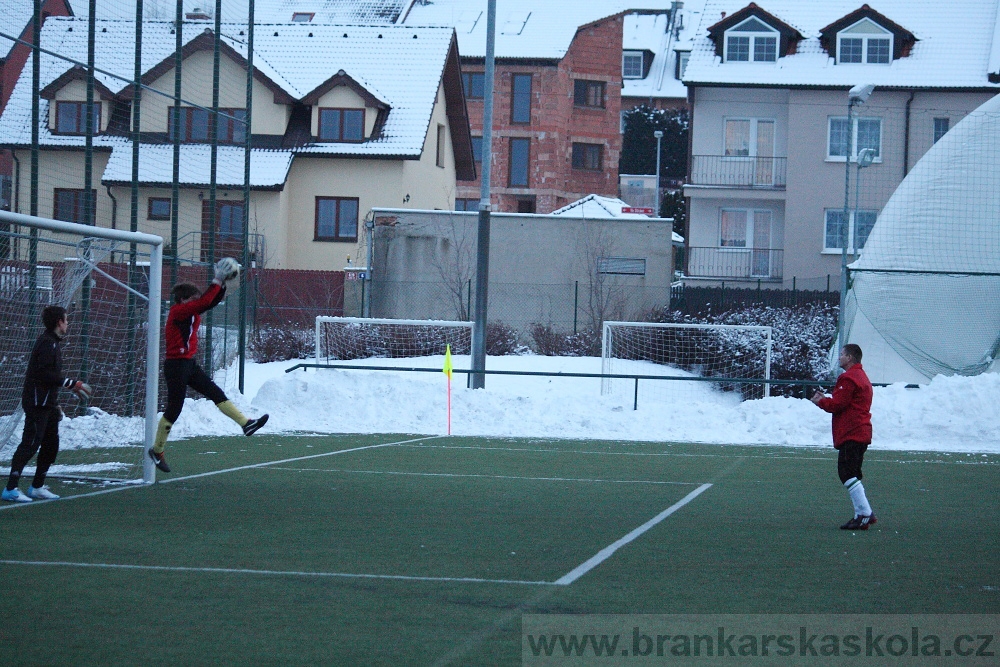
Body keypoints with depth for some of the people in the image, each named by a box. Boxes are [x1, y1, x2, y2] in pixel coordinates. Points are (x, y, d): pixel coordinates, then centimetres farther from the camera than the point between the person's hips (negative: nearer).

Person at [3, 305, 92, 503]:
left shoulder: (53, 343, 17)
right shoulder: (47, 343, -15)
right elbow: (45, 374, -24)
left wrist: (55, 404, 20)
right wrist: (73, 384, -21)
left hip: (47, 403, 10)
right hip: (37, 403, -10)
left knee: (51, 445, 13)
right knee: (30, 444, -13)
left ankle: (37, 487, 20)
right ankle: (11, 489, -15)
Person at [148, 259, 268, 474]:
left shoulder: (190, 312, 11)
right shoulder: (178, 311, -15)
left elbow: (211, 302, 9)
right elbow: (204, 302, -25)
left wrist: (223, 284, -5)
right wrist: (217, 282, -19)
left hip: (189, 365, 9)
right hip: (176, 366, -9)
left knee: (217, 394, 2)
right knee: (174, 409, -2)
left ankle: (245, 424, -1)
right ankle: (157, 450, 10)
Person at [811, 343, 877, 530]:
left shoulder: (849, 378, -14)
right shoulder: (861, 376, 21)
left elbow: (837, 404, -16)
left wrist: (821, 401, 2)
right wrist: (825, 399, 11)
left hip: (851, 435, -11)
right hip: (861, 432, 11)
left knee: (848, 474, -11)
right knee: (851, 475, 14)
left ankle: (864, 514, -15)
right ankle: (865, 514, 13)